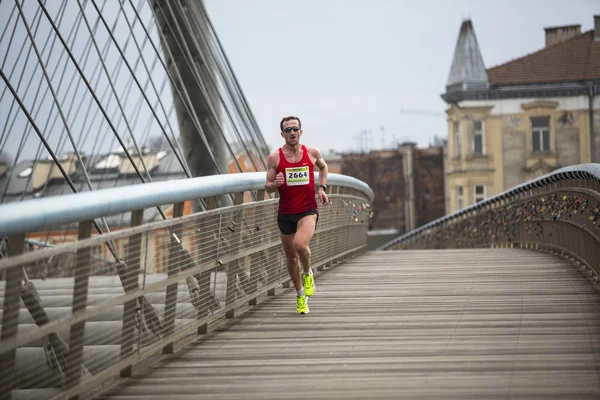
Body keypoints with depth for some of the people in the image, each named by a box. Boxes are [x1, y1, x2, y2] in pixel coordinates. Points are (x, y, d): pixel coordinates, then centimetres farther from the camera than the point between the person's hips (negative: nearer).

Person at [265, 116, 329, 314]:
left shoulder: (312, 153, 1)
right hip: (286, 213, 1)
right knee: (291, 257, 10)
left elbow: (323, 166, 24)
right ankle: (300, 296, 29)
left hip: (308, 210, -1)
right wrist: (275, 183, -23)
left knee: (300, 244, -28)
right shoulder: (274, 157, -3)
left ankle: (308, 274, 3)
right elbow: (268, 188, 0)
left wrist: (322, 188, 10)